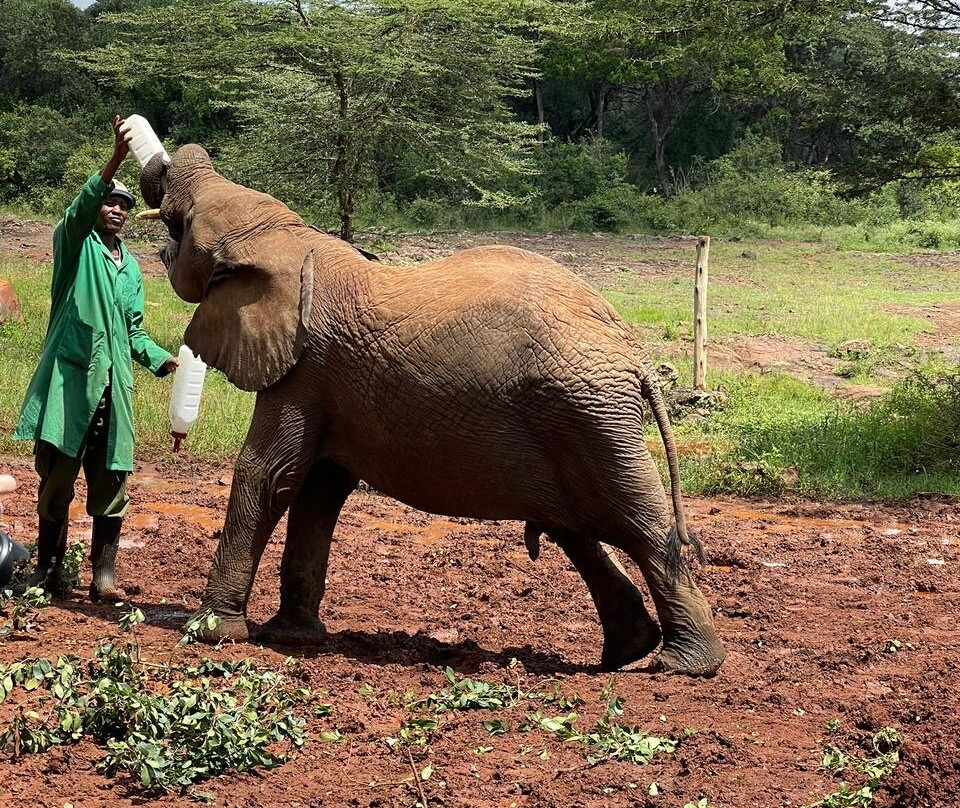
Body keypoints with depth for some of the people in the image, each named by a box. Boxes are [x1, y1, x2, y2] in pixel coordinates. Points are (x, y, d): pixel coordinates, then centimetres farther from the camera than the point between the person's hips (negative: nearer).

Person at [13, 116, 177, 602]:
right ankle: (48, 570, 11)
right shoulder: (75, 244, 3)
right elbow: (79, 212, -19)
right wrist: (115, 161, -33)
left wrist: (163, 361, 4)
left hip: (112, 385, 5)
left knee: (111, 486, 1)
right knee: (57, 481, -1)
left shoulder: (130, 266, 20)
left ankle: (104, 577, 5)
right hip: (68, 380, -5)